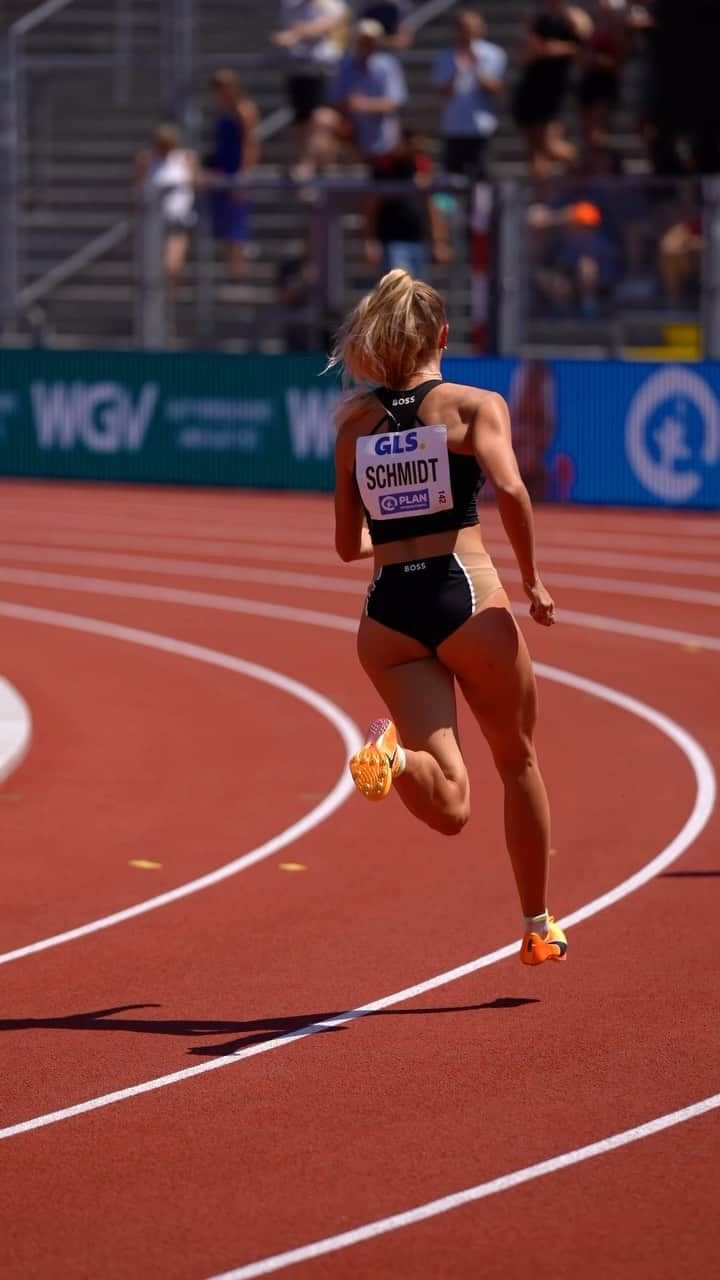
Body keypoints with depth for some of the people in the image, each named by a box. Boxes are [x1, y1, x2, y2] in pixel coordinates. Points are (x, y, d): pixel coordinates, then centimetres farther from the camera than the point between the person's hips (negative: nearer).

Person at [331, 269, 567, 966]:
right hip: (467, 599, -3)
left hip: (388, 617, 3)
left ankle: (392, 750, -36)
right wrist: (532, 579, -4)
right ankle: (538, 927, 29)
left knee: (449, 807, -4)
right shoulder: (475, 405, 1)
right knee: (518, 763, 21)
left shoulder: (354, 422, 12)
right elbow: (510, 490, -17)